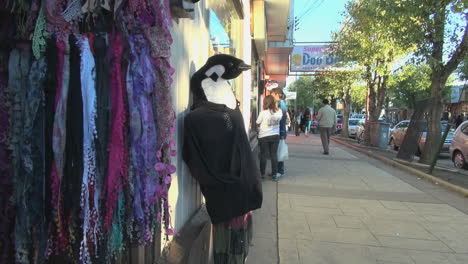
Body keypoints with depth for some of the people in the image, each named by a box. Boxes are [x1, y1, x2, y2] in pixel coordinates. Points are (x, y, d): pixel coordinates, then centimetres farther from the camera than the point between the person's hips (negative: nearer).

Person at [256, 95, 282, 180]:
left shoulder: (263, 113, -14)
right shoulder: (279, 112, -5)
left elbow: (258, 124, -3)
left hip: (264, 136, -3)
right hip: (275, 136, 3)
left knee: (263, 155, 6)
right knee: (274, 155, 8)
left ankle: (262, 174, 14)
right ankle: (274, 174, 11)